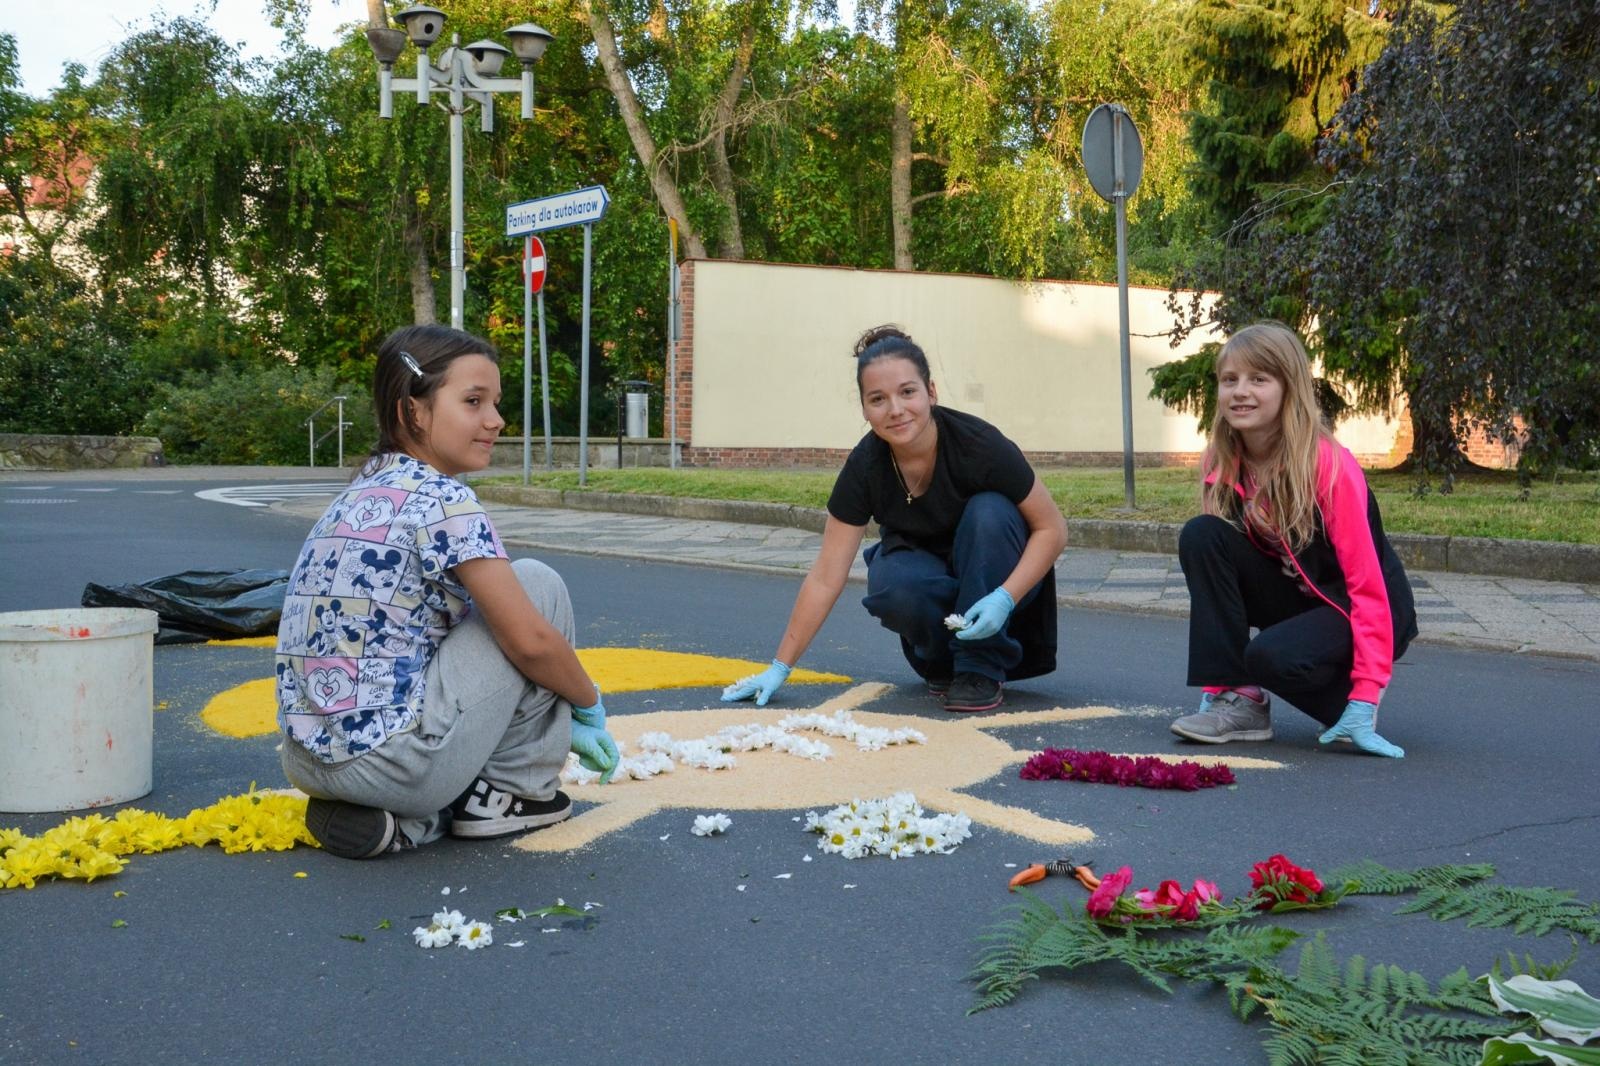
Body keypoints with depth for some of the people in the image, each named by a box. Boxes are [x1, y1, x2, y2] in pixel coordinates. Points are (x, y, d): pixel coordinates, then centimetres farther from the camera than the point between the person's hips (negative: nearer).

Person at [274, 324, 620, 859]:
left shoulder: (361, 494, 16)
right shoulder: (442, 499, -11)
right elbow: (530, 640, -12)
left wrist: (564, 718, 26)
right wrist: (590, 706, 8)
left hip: (310, 757, 8)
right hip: (390, 758, -8)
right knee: (539, 585, 4)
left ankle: (413, 817, 11)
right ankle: (512, 791, 9)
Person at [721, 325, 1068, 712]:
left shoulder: (978, 445, -28)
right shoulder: (865, 466, -23)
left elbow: (1052, 528, -19)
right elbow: (825, 578, -18)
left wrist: (1005, 597, -33)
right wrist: (780, 667, -18)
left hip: (995, 575, 0)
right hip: (921, 564, 1)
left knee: (988, 512, -33)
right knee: (894, 586, -34)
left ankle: (982, 669, -19)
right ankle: (940, 661, -2)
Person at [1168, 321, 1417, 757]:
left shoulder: (1330, 466, -24)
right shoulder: (1222, 464, -7)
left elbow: (1368, 583, -24)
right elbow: (1213, 561, -2)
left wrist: (1364, 703, -29)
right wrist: (1213, 674, -9)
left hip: (1353, 609, -6)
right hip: (1294, 597, 6)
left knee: (1275, 657, -36)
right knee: (1200, 536, -20)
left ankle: (1347, 699, -1)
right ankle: (1235, 699, -16)